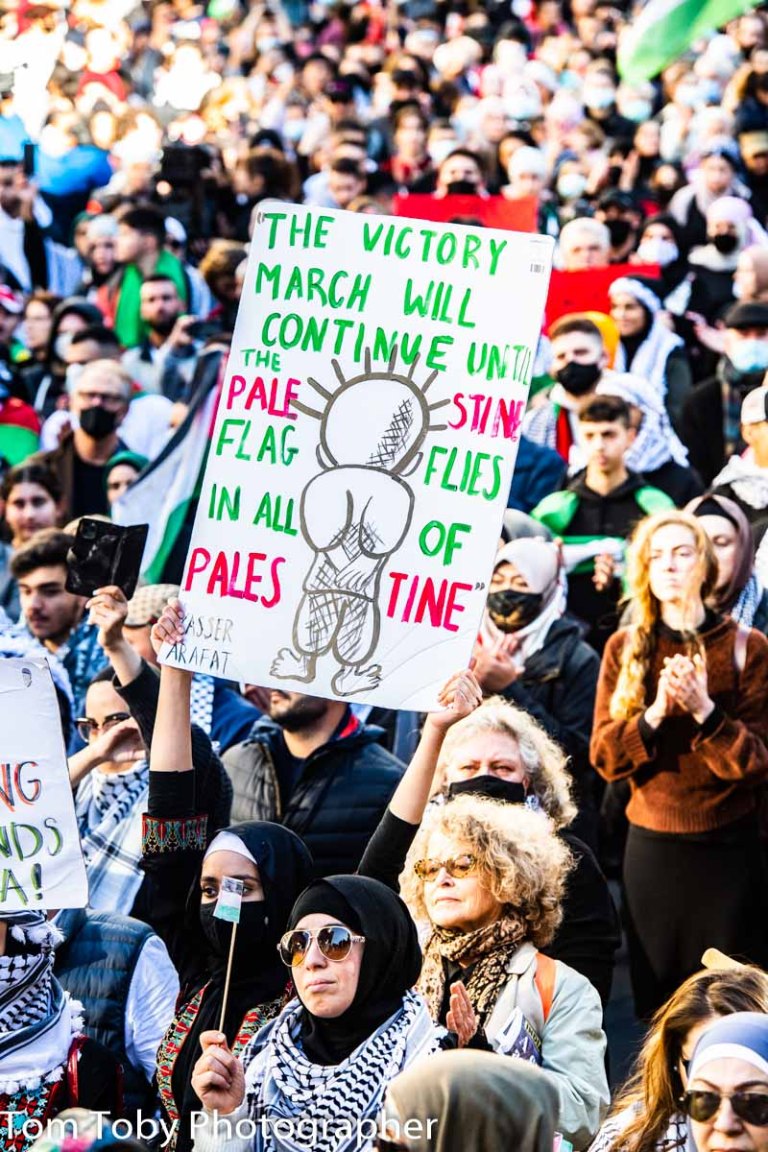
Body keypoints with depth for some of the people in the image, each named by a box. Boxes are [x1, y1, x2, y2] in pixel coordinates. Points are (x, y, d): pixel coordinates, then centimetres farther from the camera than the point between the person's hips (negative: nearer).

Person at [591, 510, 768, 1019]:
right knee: (656, 998, 5)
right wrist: (654, 714, -17)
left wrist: (705, 711, -22)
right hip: (651, 845, 2)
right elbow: (605, 756, -1)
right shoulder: (625, 648, 4)